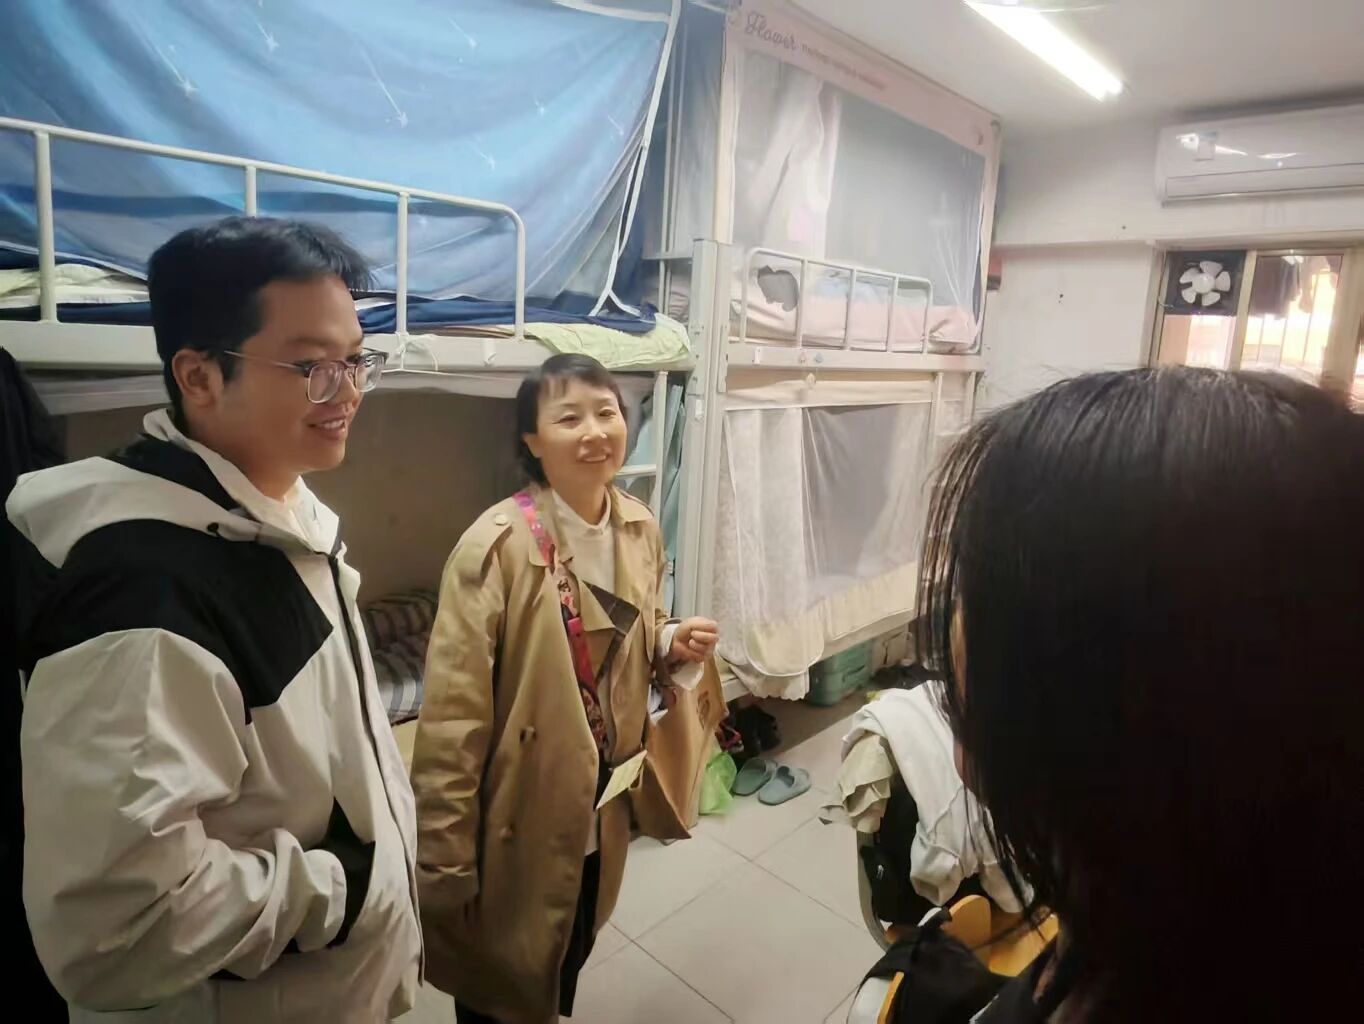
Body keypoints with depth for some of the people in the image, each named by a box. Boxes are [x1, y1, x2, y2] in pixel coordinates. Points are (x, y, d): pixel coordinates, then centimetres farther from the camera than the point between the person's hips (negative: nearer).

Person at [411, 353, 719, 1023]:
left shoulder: (641, 530, -4)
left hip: (603, 804, 5)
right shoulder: (496, 546, -23)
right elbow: (451, 716, -21)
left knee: (569, 963, 29)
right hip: (518, 816, -5)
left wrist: (675, 647, -10)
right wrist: (445, 860, -17)